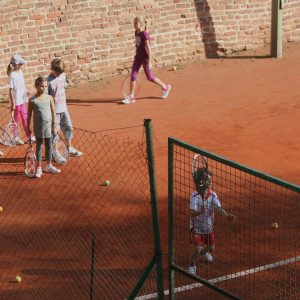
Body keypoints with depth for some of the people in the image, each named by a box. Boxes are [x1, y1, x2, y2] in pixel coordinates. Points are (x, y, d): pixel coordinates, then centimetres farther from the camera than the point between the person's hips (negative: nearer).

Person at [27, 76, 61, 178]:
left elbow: (53, 112, 3)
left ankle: (48, 166, 26)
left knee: (49, 147, 12)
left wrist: (54, 125, 2)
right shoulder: (32, 100, -7)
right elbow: (29, 115, -1)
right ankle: (39, 168, 12)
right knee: (39, 147, 5)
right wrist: (28, 128, 0)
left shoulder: (49, 98, -2)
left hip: (48, 125, 2)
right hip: (38, 127, -2)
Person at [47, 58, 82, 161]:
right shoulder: (49, 81, -16)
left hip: (63, 108, 7)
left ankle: (69, 148, 34)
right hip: (54, 109, -7)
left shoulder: (63, 76, 4)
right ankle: (55, 153, 12)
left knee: (68, 128, 15)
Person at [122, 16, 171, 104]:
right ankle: (131, 97, 4)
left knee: (150, 77, 7)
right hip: (138, 57, 7)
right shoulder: (136, 33, 1)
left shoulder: (144, 35, -22)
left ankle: (165, 87, 29)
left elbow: (149, 49, -22)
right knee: (133, 75, -1)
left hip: (145, 58, -7)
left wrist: (149, 62, -23)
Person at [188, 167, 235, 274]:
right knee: (197, 248, -15)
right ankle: (192, 265, 14)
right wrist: (200, 212, -54)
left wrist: (227, 215, -43)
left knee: (211, 248, 16)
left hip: (208, 227, 5)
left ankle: (204, 251, 54)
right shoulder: (194, 196, -25)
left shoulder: (213, 195, -13)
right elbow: (192, 213, -32)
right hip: (196, 227, -4)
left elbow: (219, 208, -24)